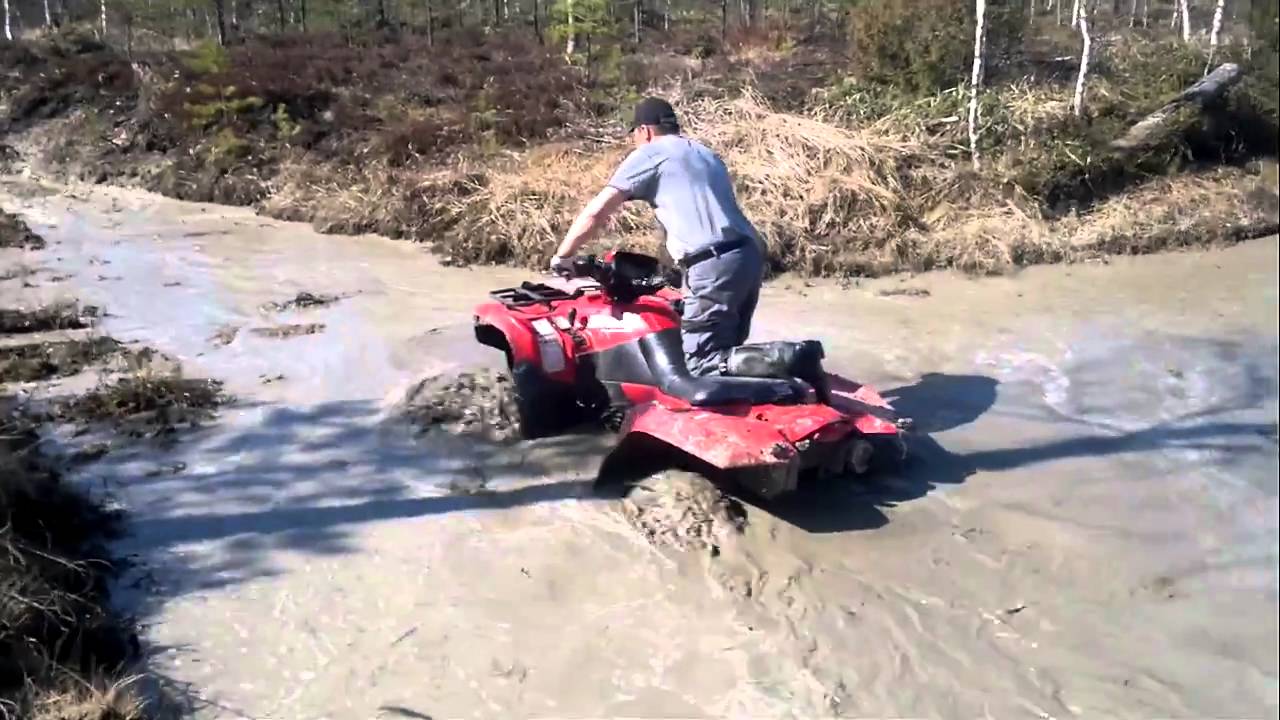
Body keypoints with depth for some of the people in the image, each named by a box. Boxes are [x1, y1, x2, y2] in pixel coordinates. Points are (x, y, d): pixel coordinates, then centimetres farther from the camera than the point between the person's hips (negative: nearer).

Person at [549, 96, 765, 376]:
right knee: (725, 356, 13)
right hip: (750, 255, 8)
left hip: (714, 265, -8)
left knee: (703, 362, -8)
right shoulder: (706, 154, 29)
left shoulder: (649, 154, 6)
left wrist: (562, 255, 10)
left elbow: (596, 212, 0)